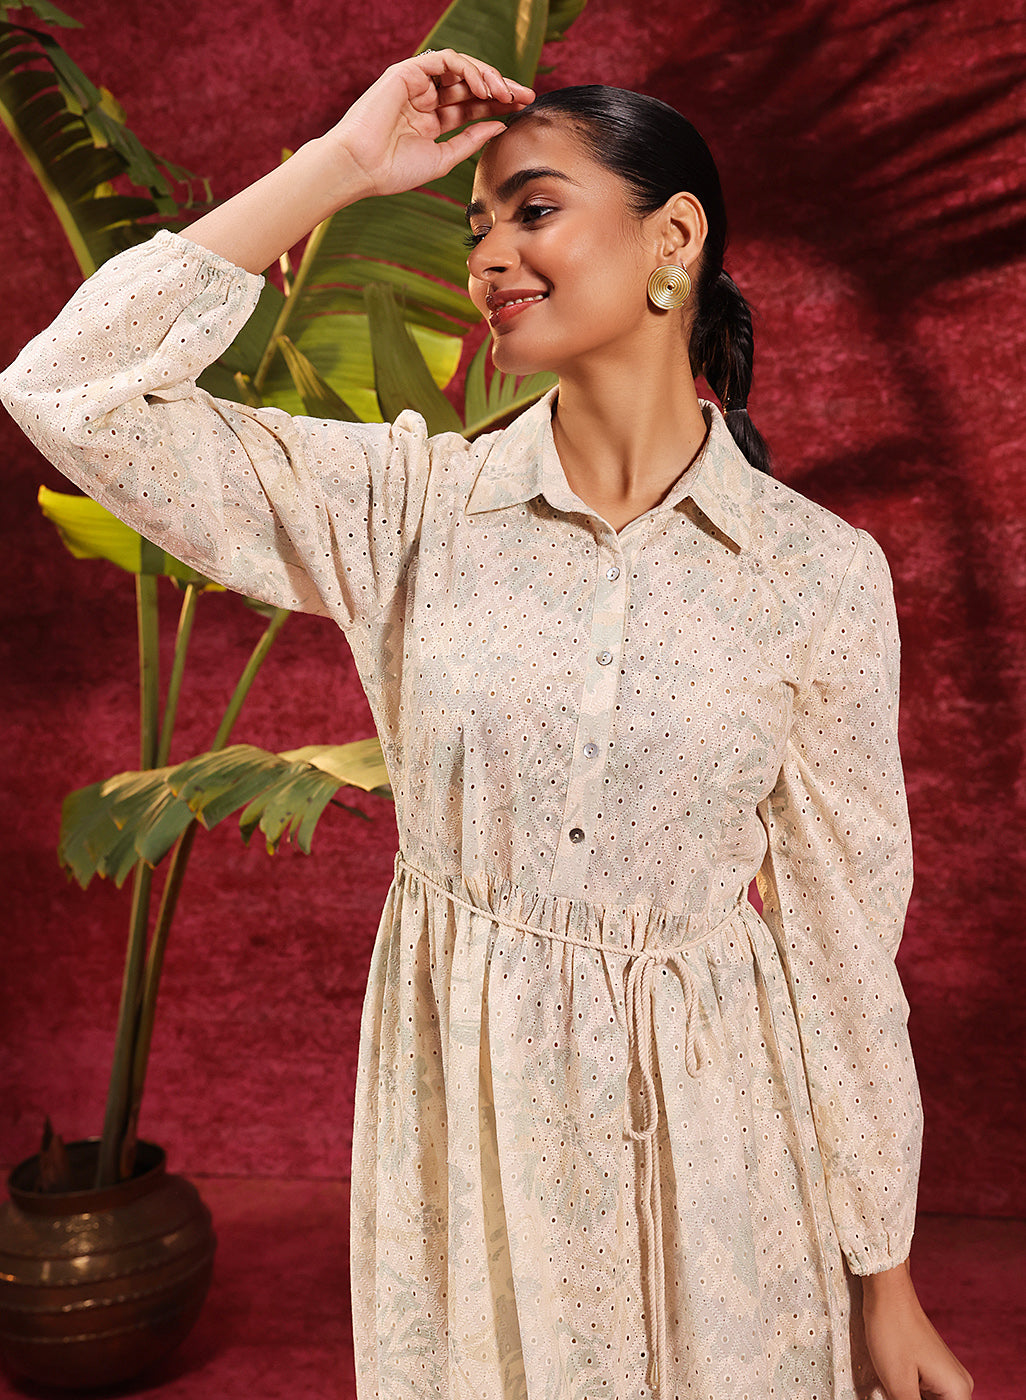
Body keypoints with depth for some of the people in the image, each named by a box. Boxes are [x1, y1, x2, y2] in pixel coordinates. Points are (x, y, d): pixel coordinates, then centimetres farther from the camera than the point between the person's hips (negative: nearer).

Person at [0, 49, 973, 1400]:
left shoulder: (823, 571, -8)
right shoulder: (412, 504, -6)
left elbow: (848, 934, -3)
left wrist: (885, 1278, 2)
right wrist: (341, 163, -13)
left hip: (706, 1134, 0)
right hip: (463, 1120, 1)